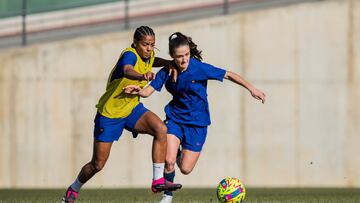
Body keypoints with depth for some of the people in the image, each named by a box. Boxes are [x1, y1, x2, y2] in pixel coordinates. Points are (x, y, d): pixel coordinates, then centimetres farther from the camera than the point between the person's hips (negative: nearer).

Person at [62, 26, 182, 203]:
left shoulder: (148, 55, -3)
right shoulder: (129, 55, -26)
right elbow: (127, 71, -52)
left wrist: (170, 63, 7)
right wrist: (142, 76, -74)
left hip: (132, 108, 6)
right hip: (109, 113, -6)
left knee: (161, 129, -23)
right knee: (98, 165, 3)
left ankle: (158, 181, -19)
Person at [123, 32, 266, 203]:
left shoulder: (200, 68, -18)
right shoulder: (167, 72, -9)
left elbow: (229, 75, -13)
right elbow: (148, 91, -9)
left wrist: (251, 88, -17)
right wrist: (138, 91, -32)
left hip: (197, 123, -2)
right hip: (175, 118, 2)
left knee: (185, 169, -4)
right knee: (169, 161, -17)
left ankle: (181, 156, 34)